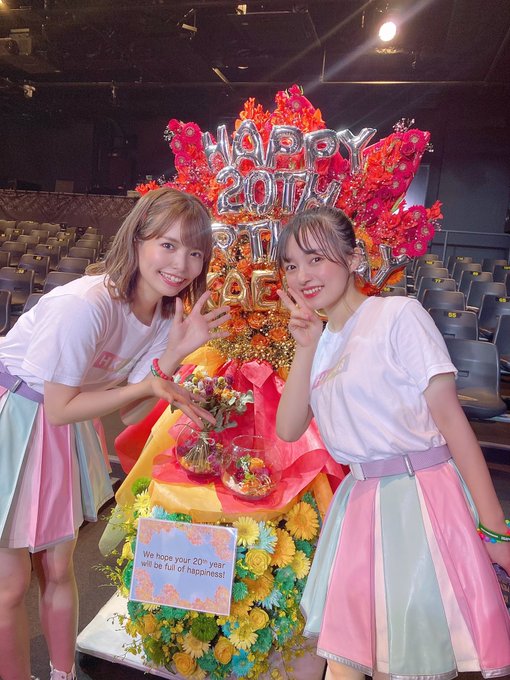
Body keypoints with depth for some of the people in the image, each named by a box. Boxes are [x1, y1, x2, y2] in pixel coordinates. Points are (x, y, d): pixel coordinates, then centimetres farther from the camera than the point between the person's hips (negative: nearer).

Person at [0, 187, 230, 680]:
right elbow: (60, 408, -22)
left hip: (62, 431, 6)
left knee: (58, 568, 17)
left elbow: (129, 414, -7)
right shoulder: (85, 305, -32)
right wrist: (148, 385, -24)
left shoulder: (167, 313, -8)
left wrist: (176, 352, -19)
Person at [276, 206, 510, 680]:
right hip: (359, 503, 5)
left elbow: (450, 417, -12)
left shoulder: (398, 314, -9)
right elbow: (288, 430, 1)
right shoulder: (320, 342, 9)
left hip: (421, 498, -5)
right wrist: (305, 347, -7)